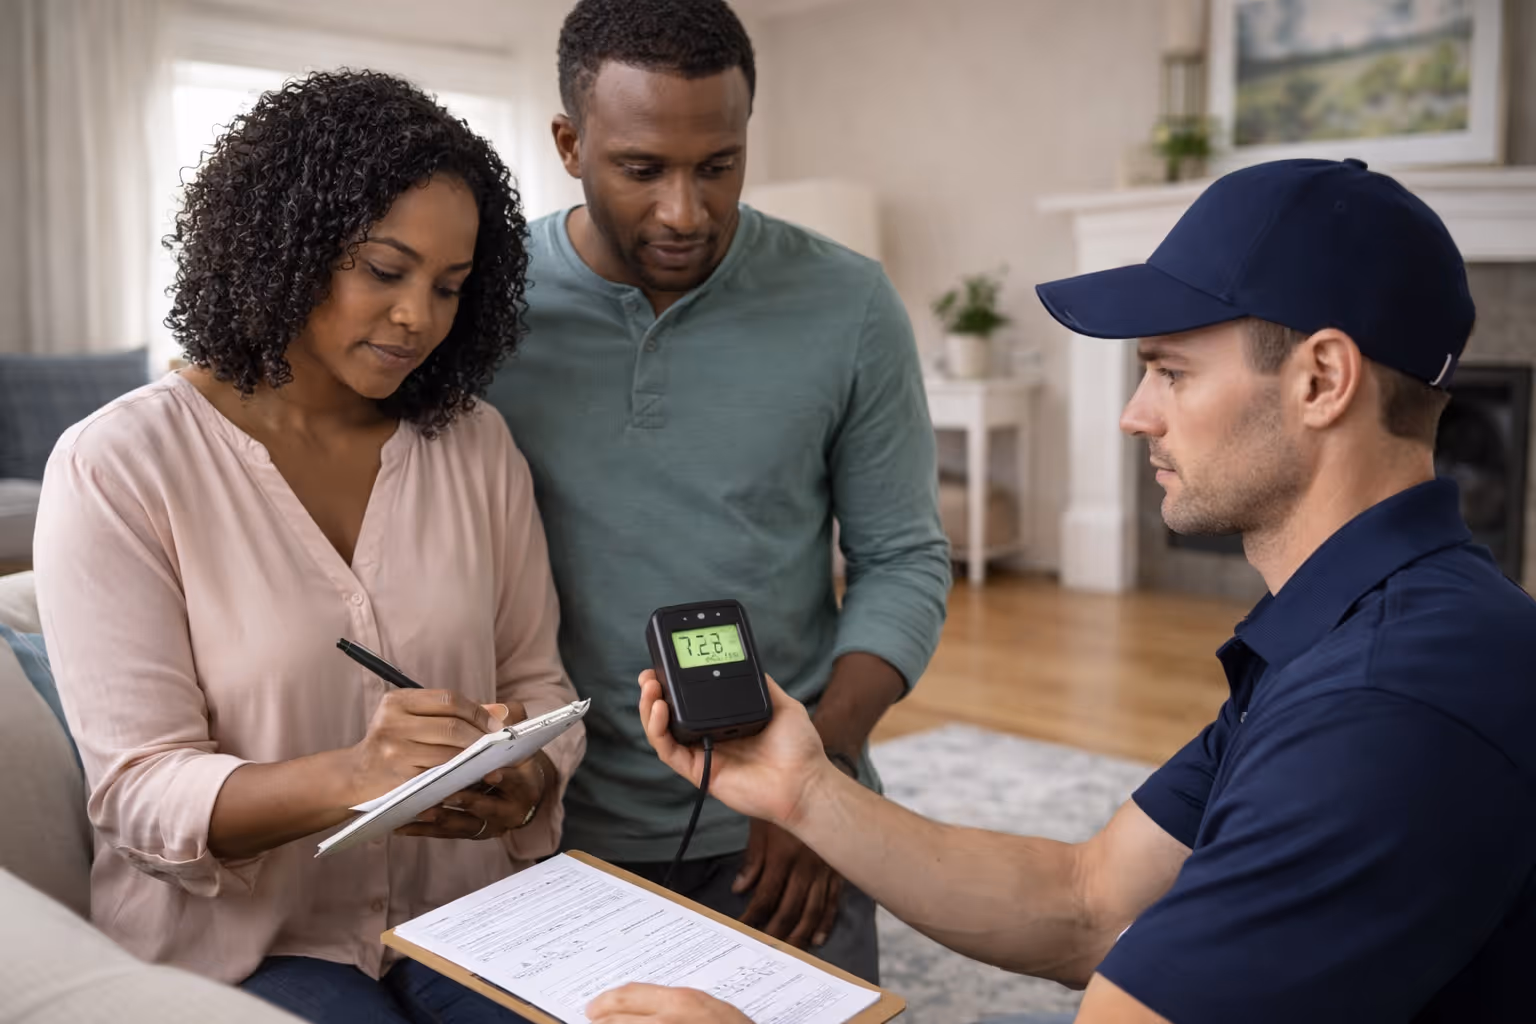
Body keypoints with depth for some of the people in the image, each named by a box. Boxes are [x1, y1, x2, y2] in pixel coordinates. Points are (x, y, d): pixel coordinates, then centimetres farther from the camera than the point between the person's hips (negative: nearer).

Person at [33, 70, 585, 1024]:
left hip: (460, 907, 4)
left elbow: (536, 681, 5)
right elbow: (138, 789, -13)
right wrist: (345, 779, -32)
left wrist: (528, 780, -18)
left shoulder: (476, 444, 2)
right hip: (237, 940, -3)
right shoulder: (118, 467, -10)